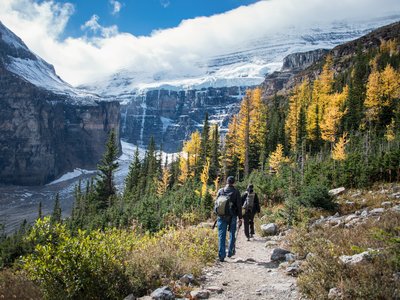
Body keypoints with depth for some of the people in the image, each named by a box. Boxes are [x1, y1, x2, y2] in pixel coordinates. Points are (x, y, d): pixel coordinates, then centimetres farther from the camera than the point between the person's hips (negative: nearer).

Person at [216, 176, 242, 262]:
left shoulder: (220, 191, 2)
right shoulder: (236, 192, -3)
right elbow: (239, 205, -3)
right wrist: (240, 218, 2)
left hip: (222, 216, 1)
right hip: (232, 217, -1)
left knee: (221, 236, 3)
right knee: (232, 234, 16)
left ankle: (221, 255, 0)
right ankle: (230, 252, 20)